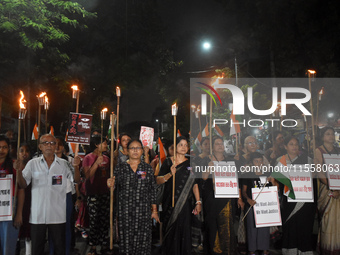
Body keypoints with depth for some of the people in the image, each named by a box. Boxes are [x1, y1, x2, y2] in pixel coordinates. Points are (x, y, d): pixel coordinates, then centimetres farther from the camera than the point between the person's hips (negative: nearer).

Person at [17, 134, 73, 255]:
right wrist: (19, 170, -17)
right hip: (37, 214, 0)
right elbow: (23, 184, 0)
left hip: (58, 214, 0)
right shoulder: (32, 163, 4)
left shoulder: (64, 164, 4)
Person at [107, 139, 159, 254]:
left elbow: (153, 190, 7)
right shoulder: (120, 167, 7)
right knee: (126, 237, 0)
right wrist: (111, 184, -14)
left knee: (143, 239, -3)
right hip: (125, 209, 0)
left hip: (143, 210, 0)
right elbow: (116, 187, 9)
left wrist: (154, 210, 5)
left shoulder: (147, 168, 8)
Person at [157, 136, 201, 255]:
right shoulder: (168, 162, 3)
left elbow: (194, 184, 7)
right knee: (170, 231, 2)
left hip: (185, 203, 1)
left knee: (184, 231, -1)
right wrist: (170, 174, -20)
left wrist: (198, 202, -1)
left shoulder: (191, 164, 9)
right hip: (170, 203, -1)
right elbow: (158, 181, -3)